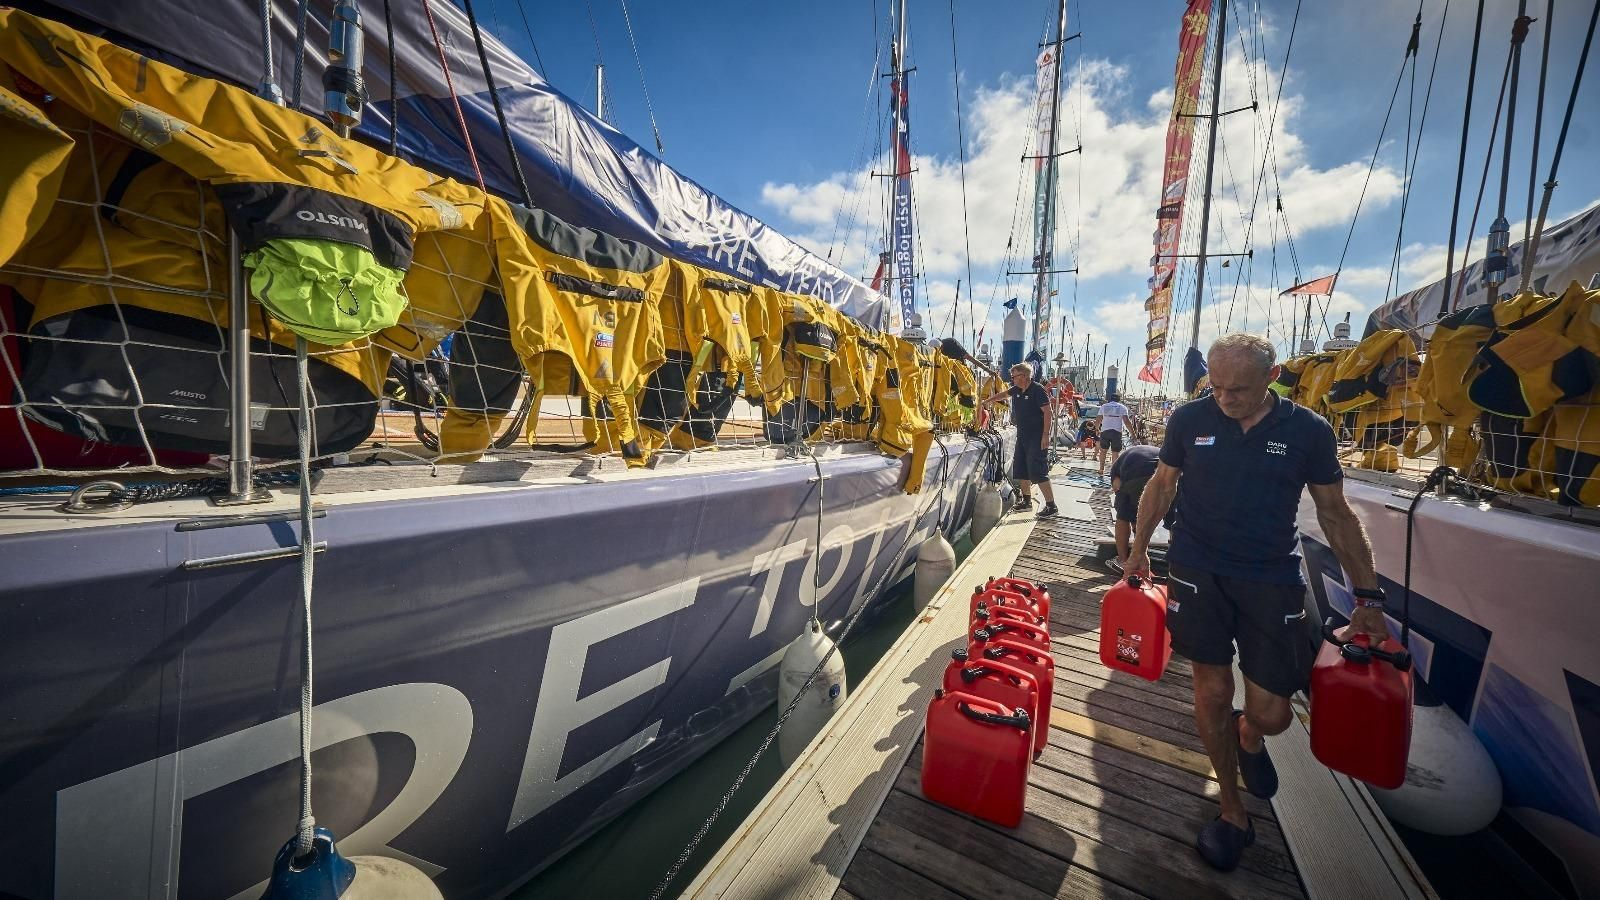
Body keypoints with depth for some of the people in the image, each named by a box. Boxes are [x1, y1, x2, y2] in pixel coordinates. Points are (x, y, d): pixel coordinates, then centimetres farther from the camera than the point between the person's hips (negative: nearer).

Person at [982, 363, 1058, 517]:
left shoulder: (1037, 390, -14)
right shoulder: (1016, 390, 8)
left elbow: (1047, 412, -17)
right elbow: (1002, 394, 27)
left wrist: (1046, 435, -22)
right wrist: (986, 402, 30)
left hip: (1037, 437, -8)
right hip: (1022, 435, 9)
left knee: (1038, 471, -11)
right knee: (1020, 469, 12)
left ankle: (1051, 505, -4)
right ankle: (1027, 500, 25)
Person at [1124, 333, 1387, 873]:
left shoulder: (1308, 431, -3)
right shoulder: (1189, 419, -4)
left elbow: (1335, 515, 5)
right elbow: (1162, 485, 7)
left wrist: (1367, 597, 4)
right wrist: (1138, 550, 11)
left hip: (1272, 579, 1)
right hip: (1198, 570, 0)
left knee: (1271, 712, -1)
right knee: (1212, 690, 4)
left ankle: (1249, 736, 39)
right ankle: (1232, 812, 25)